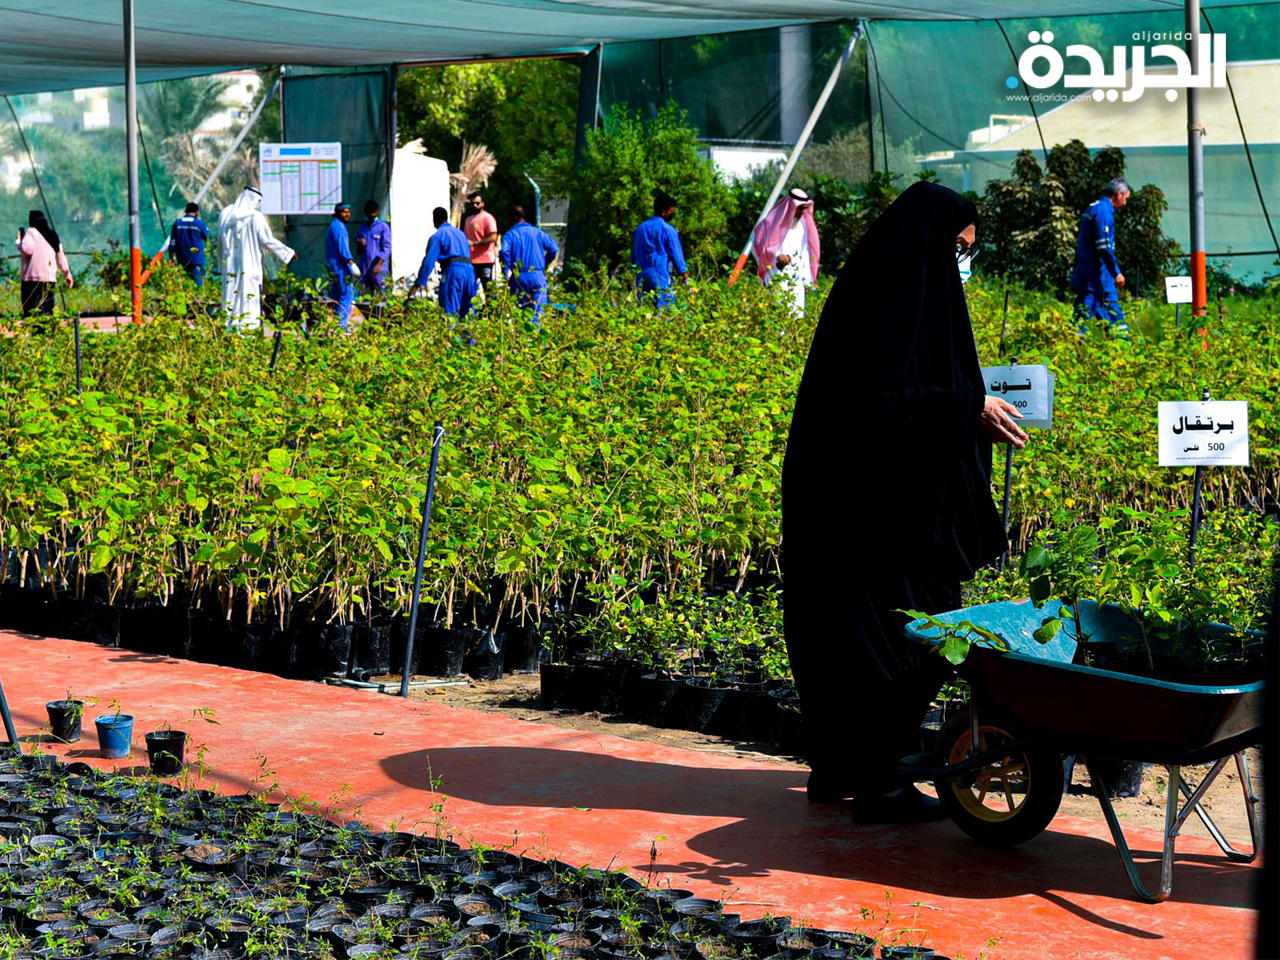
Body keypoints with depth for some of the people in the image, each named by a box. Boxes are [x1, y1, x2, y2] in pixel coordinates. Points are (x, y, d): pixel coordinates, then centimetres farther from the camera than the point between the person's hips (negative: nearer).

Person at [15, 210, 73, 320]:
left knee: (32, 311, -10)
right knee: (48, 310, 10)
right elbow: (61, 256, 17)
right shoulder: (53, 234, 16)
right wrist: (67, 273, 20)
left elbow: (27, 250, -17)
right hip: (50, 277, 7)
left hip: (33, 277, -7)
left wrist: (18, 241, 1)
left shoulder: (31, 232, -4)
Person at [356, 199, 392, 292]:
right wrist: (360, 245, -5)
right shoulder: (361, 229, 15)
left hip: (379, 270, -5)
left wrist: (379, 264, -15)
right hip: (364, 269, 5)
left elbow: (387, 247, -6)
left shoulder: (383, 226, 0)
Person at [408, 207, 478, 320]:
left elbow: (429, 261, -5)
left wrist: (418, 284, -5)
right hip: (470, 270, 6)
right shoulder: (460, 232, 24)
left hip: (453, 271, -6)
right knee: (467, 311, 12)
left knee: (450, 312, -9)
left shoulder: (437, 236, 3)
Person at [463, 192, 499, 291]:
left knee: (488, 287, -6)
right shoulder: (468, 220, 19)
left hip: (485, 260, -8)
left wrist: (474, 243, -19)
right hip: (471, 260, 8)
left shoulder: (487, 218, -7)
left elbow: (493, 238, -16)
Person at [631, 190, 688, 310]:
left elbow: (633, 258, 17)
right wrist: (687, 281, -2)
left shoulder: (640, 229, 13)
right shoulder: (668, 229, -5)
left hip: (641, 280, 6)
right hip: (662, 280, -6)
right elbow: (677, 256, -6)